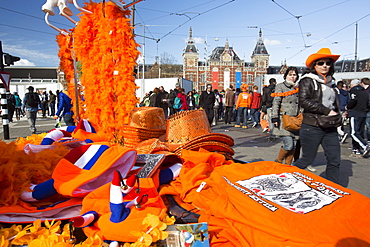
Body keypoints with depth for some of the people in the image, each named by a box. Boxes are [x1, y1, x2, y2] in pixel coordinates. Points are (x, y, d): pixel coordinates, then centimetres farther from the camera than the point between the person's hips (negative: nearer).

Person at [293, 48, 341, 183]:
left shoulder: (330, 82, 17)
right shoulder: (308, 80, -5)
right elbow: (304, 101, -18)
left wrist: (336, 116, 12)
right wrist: (326, 111, -17)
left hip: (330, 128, 7)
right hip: (312, 127, -6)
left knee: (334, 160, 5)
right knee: (307, 159, 2)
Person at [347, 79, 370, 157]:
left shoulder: (354, 90, -4)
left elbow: (353, 101, -18)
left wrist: (348, 107, -3)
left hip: (355, 114, -8)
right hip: (363, 114, 8)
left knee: (354, 133, -11)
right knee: (361, 133, 9)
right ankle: (357, 150, 13)